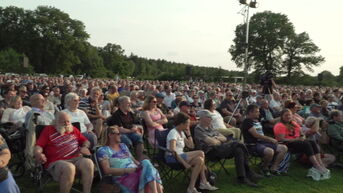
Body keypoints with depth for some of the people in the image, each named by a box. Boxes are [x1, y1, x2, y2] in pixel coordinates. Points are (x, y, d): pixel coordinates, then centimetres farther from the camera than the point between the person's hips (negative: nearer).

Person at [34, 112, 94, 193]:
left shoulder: (73, 129, 23)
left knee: (88, 163, -28)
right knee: (69, 168, -36)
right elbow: (38, 146, 5)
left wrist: (85, 147, 4)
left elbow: (85, 141, 26)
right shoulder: (48, 130, 14)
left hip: (75, 159, 3)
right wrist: (38, 153, -16)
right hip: (56, 162, -3)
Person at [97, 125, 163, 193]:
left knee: (146, 163, -28)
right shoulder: (103, 150, 4)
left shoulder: (123, 146, 25)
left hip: (135, 171, 6)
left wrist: (141, 165, -1)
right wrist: (126, 170, -18)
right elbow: (107, 170, -8)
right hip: (121, 177, -6)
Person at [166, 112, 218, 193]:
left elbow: (191, 146, 15)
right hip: (172, 158, -9)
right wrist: (184, 163, -30)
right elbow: (172, 151, -26)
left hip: (180, 156, 9)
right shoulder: (173, 133, -13)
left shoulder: (182, 133, 16)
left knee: (199, 160, -14)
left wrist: (188, 133, 9)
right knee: (201, 153, -20)